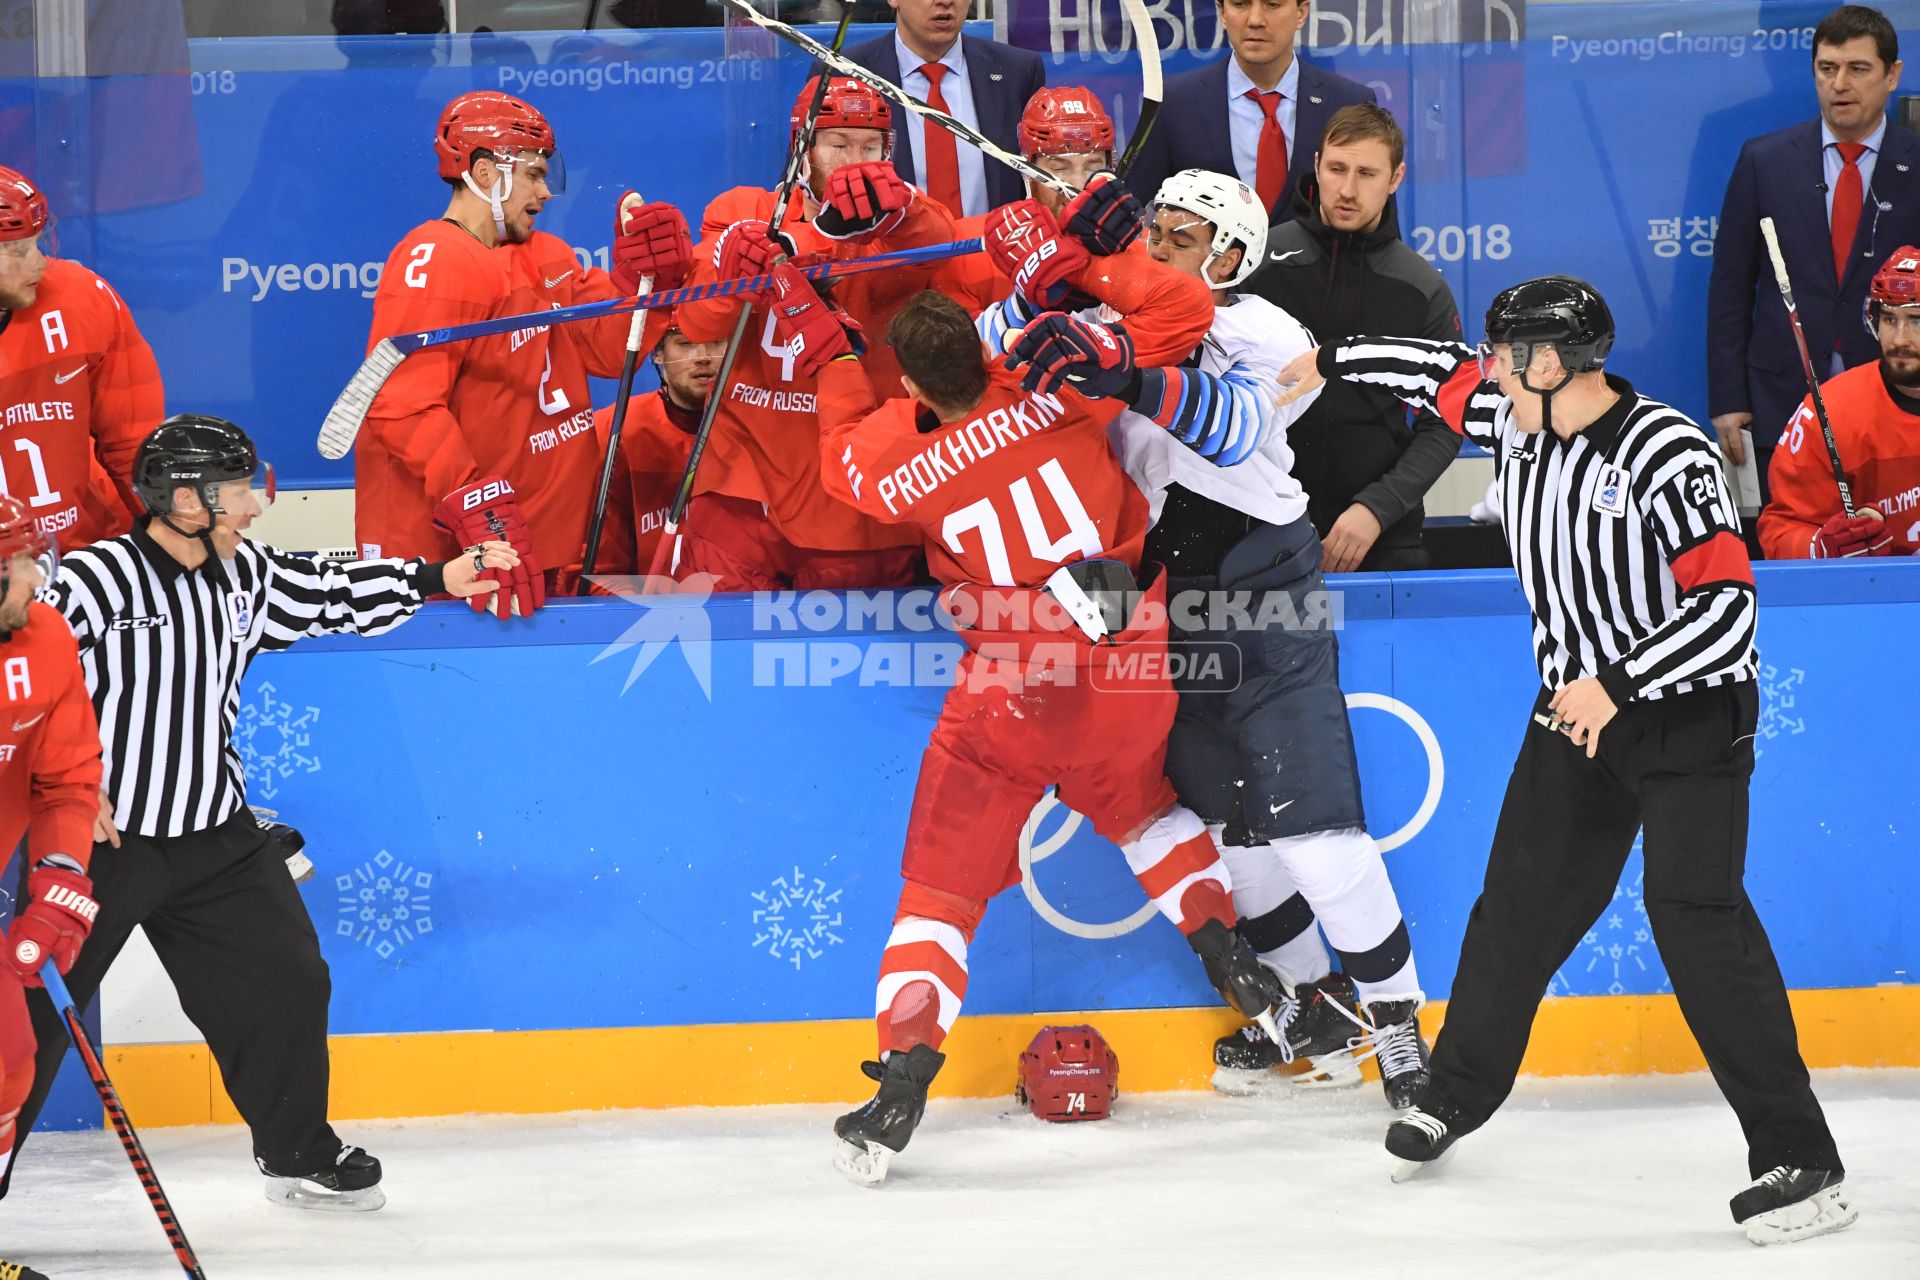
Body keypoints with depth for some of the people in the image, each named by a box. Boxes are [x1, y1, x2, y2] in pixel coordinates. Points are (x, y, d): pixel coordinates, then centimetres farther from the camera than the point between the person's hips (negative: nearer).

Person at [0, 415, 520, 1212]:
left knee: (286, 984, 11)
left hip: (214, 834, 7)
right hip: (98, 836, -7)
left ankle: (299, 1155, 29)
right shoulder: (98, 579, -19)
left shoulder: (242, 573, 3)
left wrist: (435, 579, 14)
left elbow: (326, 595, 19)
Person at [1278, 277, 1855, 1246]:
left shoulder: (1669, 457, -25)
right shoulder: (1518, 418, -2)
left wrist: (1616, 684, -30)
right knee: (1520, 901, 12)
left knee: (1696, 915, -17)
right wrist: (1334, 362, 31)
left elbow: (1727, 605, -27)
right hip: (1578, 704, 7)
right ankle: (1457, 1094, 34)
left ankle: (1797, 1160, -16)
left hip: (1689, 711, -7)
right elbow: (1443, 371, 20)